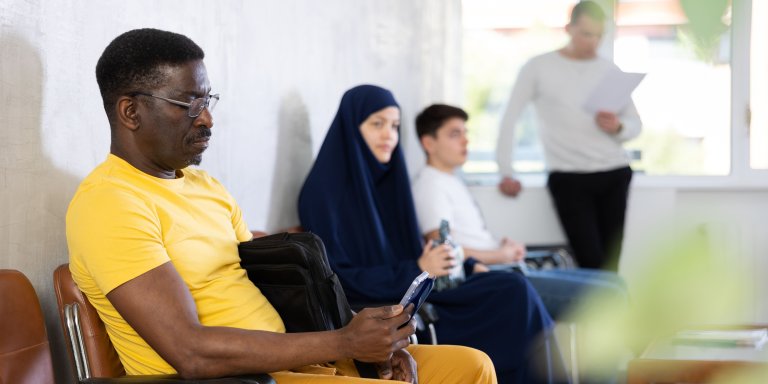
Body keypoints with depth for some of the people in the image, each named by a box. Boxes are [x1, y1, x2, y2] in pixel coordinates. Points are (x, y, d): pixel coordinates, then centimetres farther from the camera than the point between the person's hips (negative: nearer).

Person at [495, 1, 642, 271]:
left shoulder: (611, 71, 12)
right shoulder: (538, 68, 2)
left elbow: (635, 125, 14)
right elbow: (510, 119, 2)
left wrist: (618, 127, -9)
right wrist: (506, 172, -3)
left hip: (615, 174, 3)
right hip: (568, 178, -3)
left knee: (610, 266, -1)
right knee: (592, 265, -12)